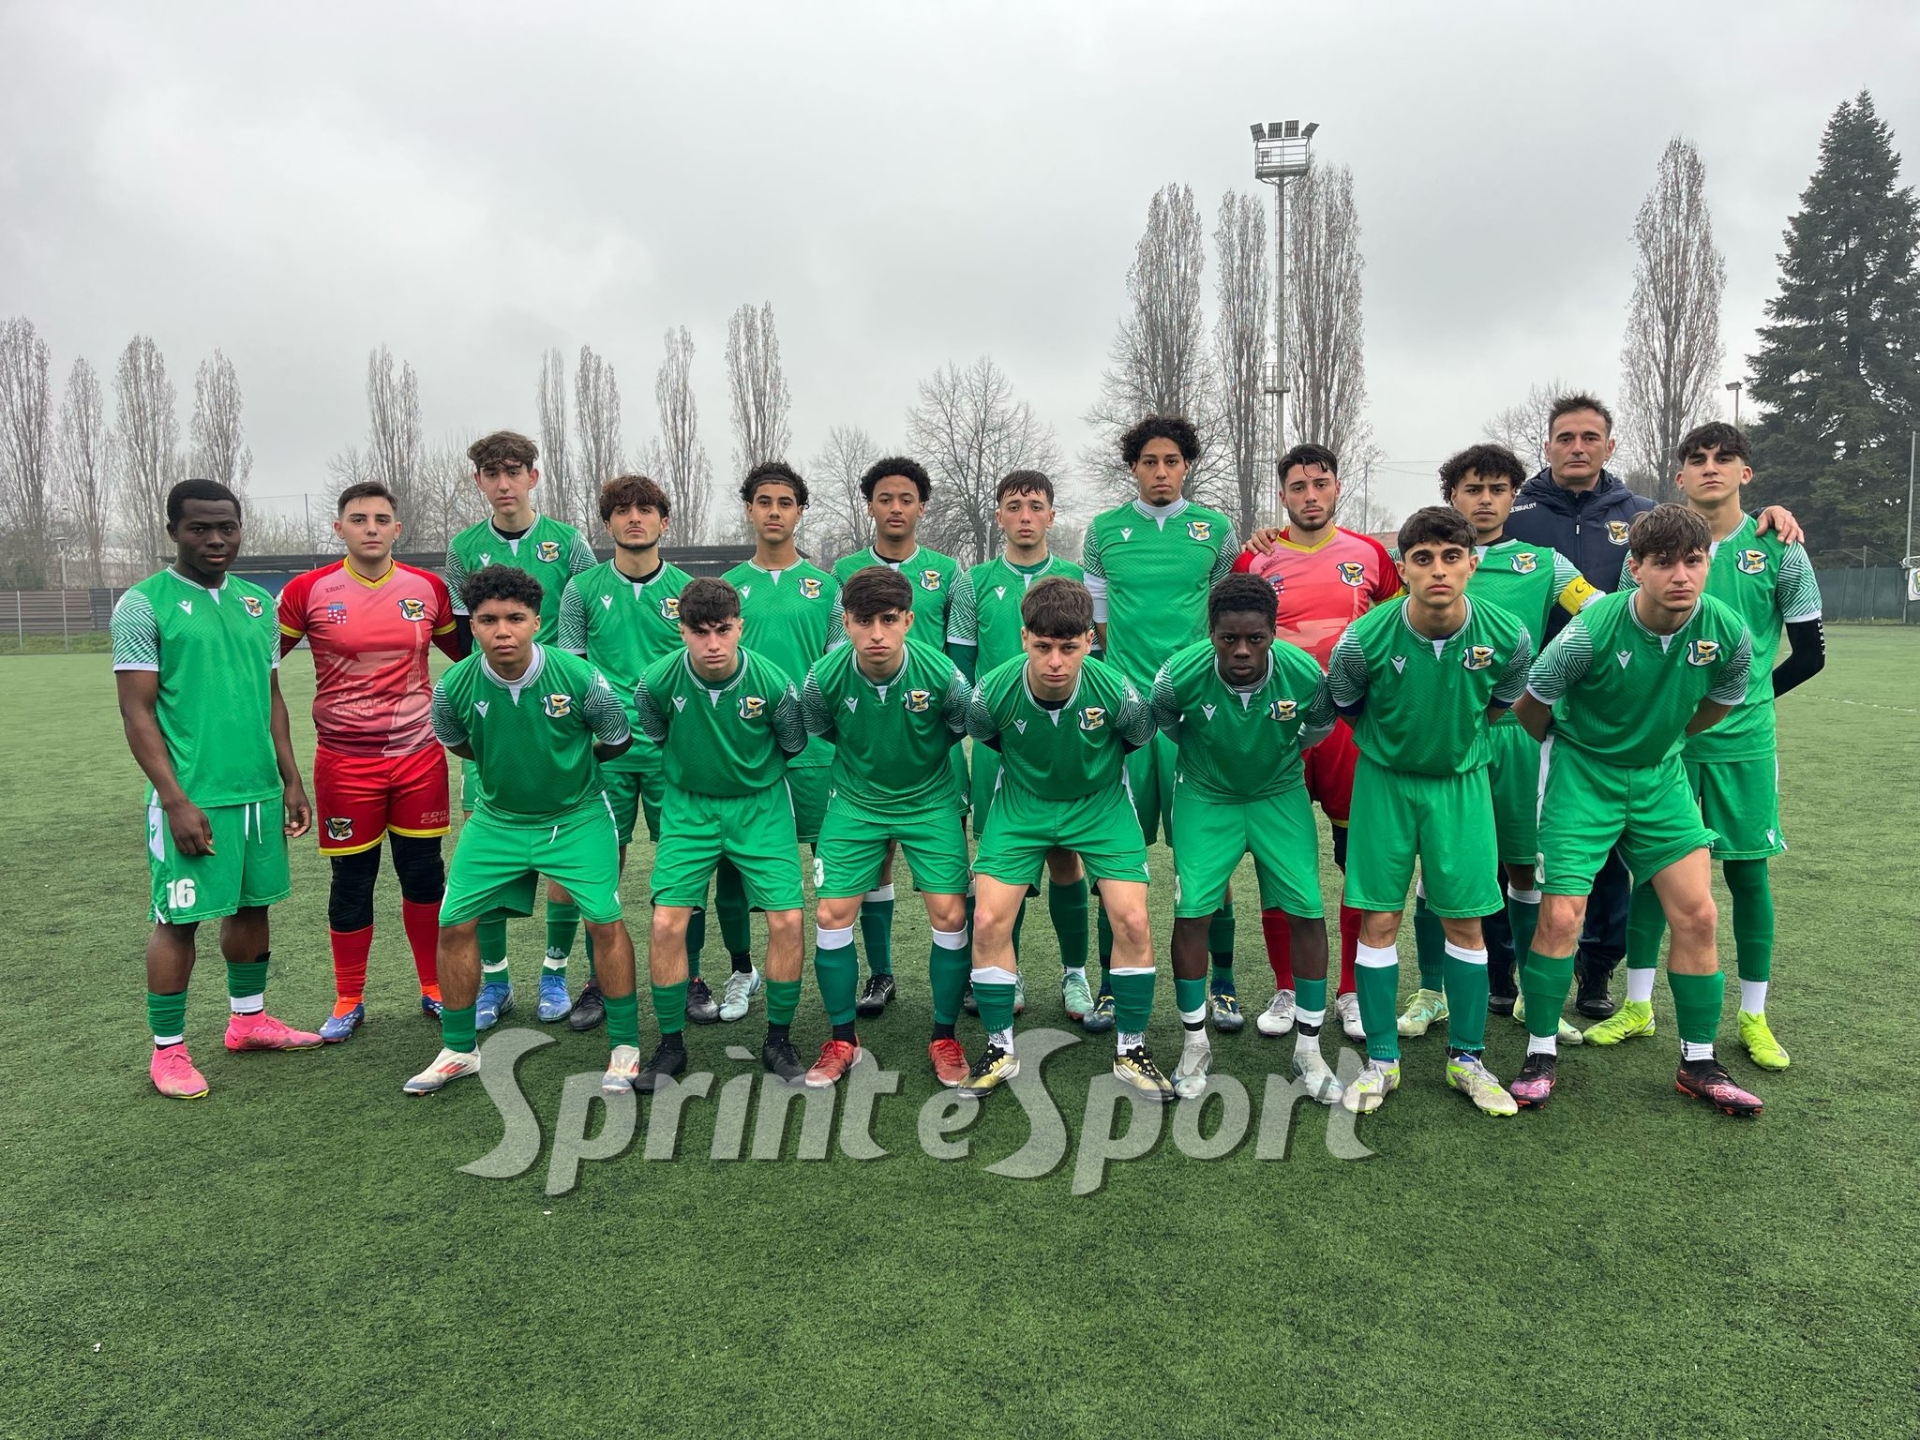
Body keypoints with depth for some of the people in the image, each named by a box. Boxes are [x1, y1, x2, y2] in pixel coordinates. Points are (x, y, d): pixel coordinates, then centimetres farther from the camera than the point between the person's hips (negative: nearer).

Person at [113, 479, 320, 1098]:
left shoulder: (257, 602, 12)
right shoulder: (145, 604, -6)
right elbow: (137, 711, -9)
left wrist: (291, 781, 13)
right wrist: (175, 800, -15)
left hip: (260, 790, 6)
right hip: (192, 796, -6)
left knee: (253, 904, 15)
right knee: (178, 919, 2)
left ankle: (248, 1020, 31)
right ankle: (167, 1049, 15)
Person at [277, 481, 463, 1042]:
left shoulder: (428, 589, 2)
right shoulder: (309, 591, -3)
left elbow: (465, 652, 18)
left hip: (420, 755, 2)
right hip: (345, 760, -1)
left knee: (424, 874, 8)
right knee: (351, 880, 7)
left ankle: (435, 989, 24)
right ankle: (349, 1001, 24)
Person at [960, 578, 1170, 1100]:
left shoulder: (1116, 692, -28)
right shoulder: (993, 692, -27)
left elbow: (1140, 737, -3)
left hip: (1101, 804, 0)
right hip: (1022, 805, 1)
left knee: (1132, 920, -11)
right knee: (989, 920, -9)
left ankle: (1130, 1050, 12)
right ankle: (1000, 1049, 13)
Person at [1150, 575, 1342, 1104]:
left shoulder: (1305, 673, -24)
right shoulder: (1180, 674, -26)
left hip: (1280, 796, 1)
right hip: (1205, 797, -1)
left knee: (1307, 912, -4)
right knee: (1190, 913, -8)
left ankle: (1308, 1049, 14)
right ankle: (1196, 1044, 12)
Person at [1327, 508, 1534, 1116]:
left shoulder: (1508, 637, -16)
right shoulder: (1364, 640, -22)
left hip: (1461, 783, 1)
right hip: (1385, 780, -1)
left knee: (1465, 922, 5)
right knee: (1379, 921, 1)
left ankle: (1467, 1060, 23)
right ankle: (1381, 1061, 16)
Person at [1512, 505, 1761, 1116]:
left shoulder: (1728, 634, -14)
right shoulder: (1592, 630, -26)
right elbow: (1533, 702, -9)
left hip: (1661, 775, 4)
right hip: (1582, 773, -4)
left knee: (1697, 915, 2)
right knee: (1560, 917, -8)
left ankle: (1699, 1065, 19)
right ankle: (1540, 1055, 10)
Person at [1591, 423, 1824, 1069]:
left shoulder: (1777, 550, 1)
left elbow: (1810, 653, 7)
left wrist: (1743, 695, 4)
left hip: (1742, 742, 0)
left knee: (1747, 870, 6)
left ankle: (1753, 1017, 20)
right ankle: (1638, 1005, 18)